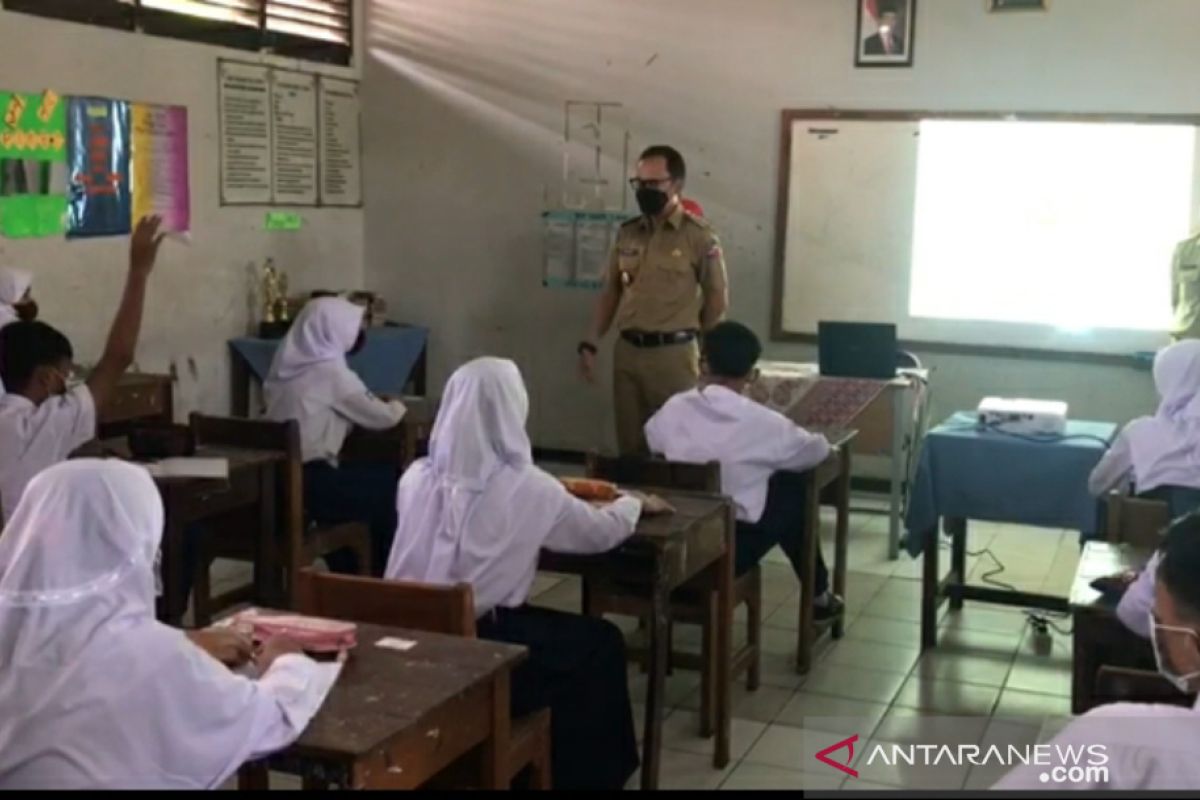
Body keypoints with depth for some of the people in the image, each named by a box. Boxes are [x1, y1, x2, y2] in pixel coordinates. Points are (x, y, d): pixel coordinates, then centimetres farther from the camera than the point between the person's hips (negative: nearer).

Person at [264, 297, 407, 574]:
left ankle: (347, 573, 32)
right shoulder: (329, 370, -13)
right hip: (306, 481, -8)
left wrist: (379, 405, 19)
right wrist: (397, 407, 15)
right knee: (389, 488, 10)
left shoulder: (290, 363, 9)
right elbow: (381, 418, -6)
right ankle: (379, 575, 25)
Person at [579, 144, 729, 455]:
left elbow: (718, 298, -1)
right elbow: (611, 292, 14)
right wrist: (590, 342, 6)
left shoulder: (699, 237, -6)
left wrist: (693, 341, 8)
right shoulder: (627, 234, 9)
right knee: (630, 444, 10)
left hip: (673, 354, -5)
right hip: (626, 351, 5)